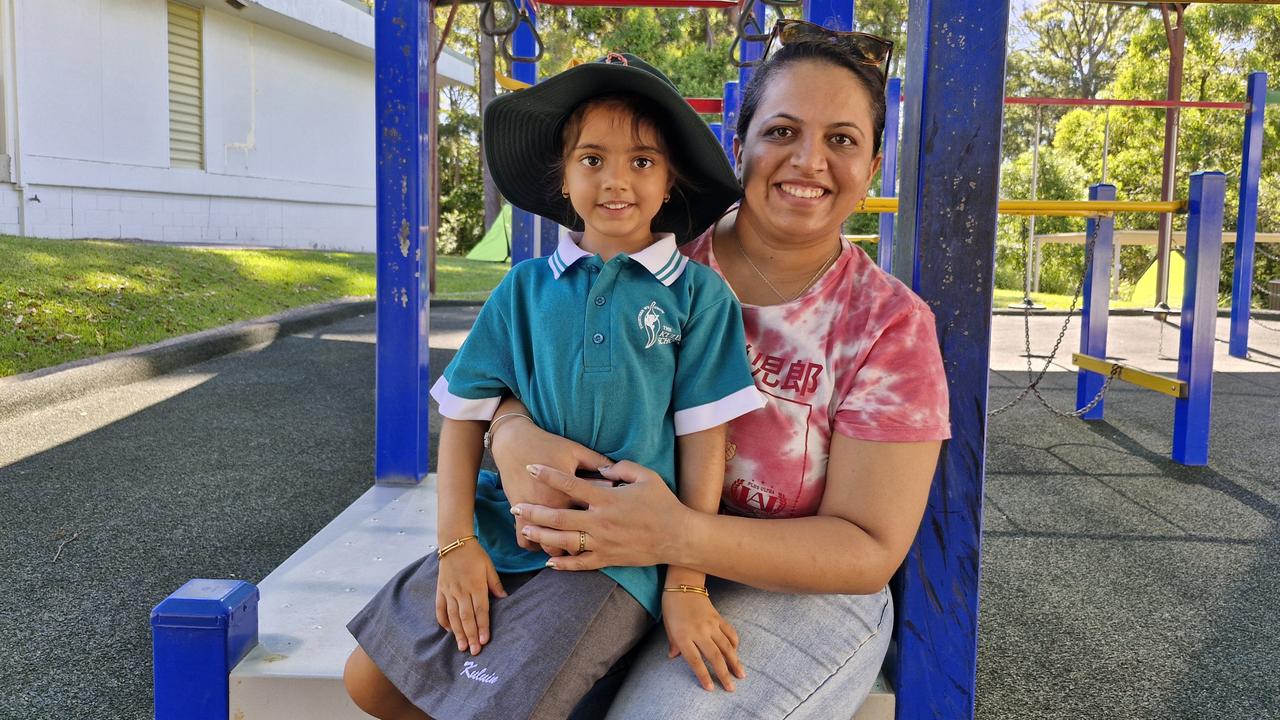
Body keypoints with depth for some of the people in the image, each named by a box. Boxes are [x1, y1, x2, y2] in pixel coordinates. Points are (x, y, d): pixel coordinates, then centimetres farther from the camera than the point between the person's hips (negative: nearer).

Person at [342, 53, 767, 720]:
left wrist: (686, 583, -7)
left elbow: (702, 441, -5)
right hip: (504, 534, 4)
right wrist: (455, 542, -5)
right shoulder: (525, 287, 4)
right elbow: (465, 413, 4)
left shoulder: (697, 295, -4)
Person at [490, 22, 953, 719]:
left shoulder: (891, 326, -11)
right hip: (607, 563, 3)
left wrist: (681, 534, -30)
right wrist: (514, 433, -27)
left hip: (794, 590, -2)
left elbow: (870, 550, -14)